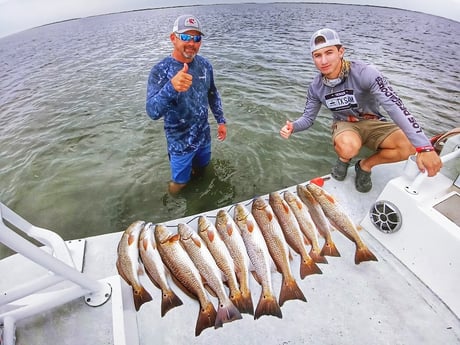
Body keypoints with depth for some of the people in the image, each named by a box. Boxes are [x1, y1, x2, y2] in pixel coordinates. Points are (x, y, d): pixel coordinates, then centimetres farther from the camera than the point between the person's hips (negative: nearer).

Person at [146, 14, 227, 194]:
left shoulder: (205, 64, -5)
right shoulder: (160, 70, -21)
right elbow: (152, 112, -33)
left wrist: (221, 121, 8)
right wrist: (171, 87, -50)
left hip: (204, 136, 5)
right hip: (180, 142, -4)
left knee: (201, 170, 27)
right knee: (179, 185, 12)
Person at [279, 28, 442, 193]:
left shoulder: (364, 73, -23)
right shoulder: (316, 86, -11)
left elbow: (394, 106, -32)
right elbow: (308, 118, -1)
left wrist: (424, 148, -41)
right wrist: (293, 126, -26)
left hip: (373, 123, 0)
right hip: (344, 124, 0)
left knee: (409, 146, -29)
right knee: (347, 147, -37)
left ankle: (365, 165, -1)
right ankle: (344, 159, 2)